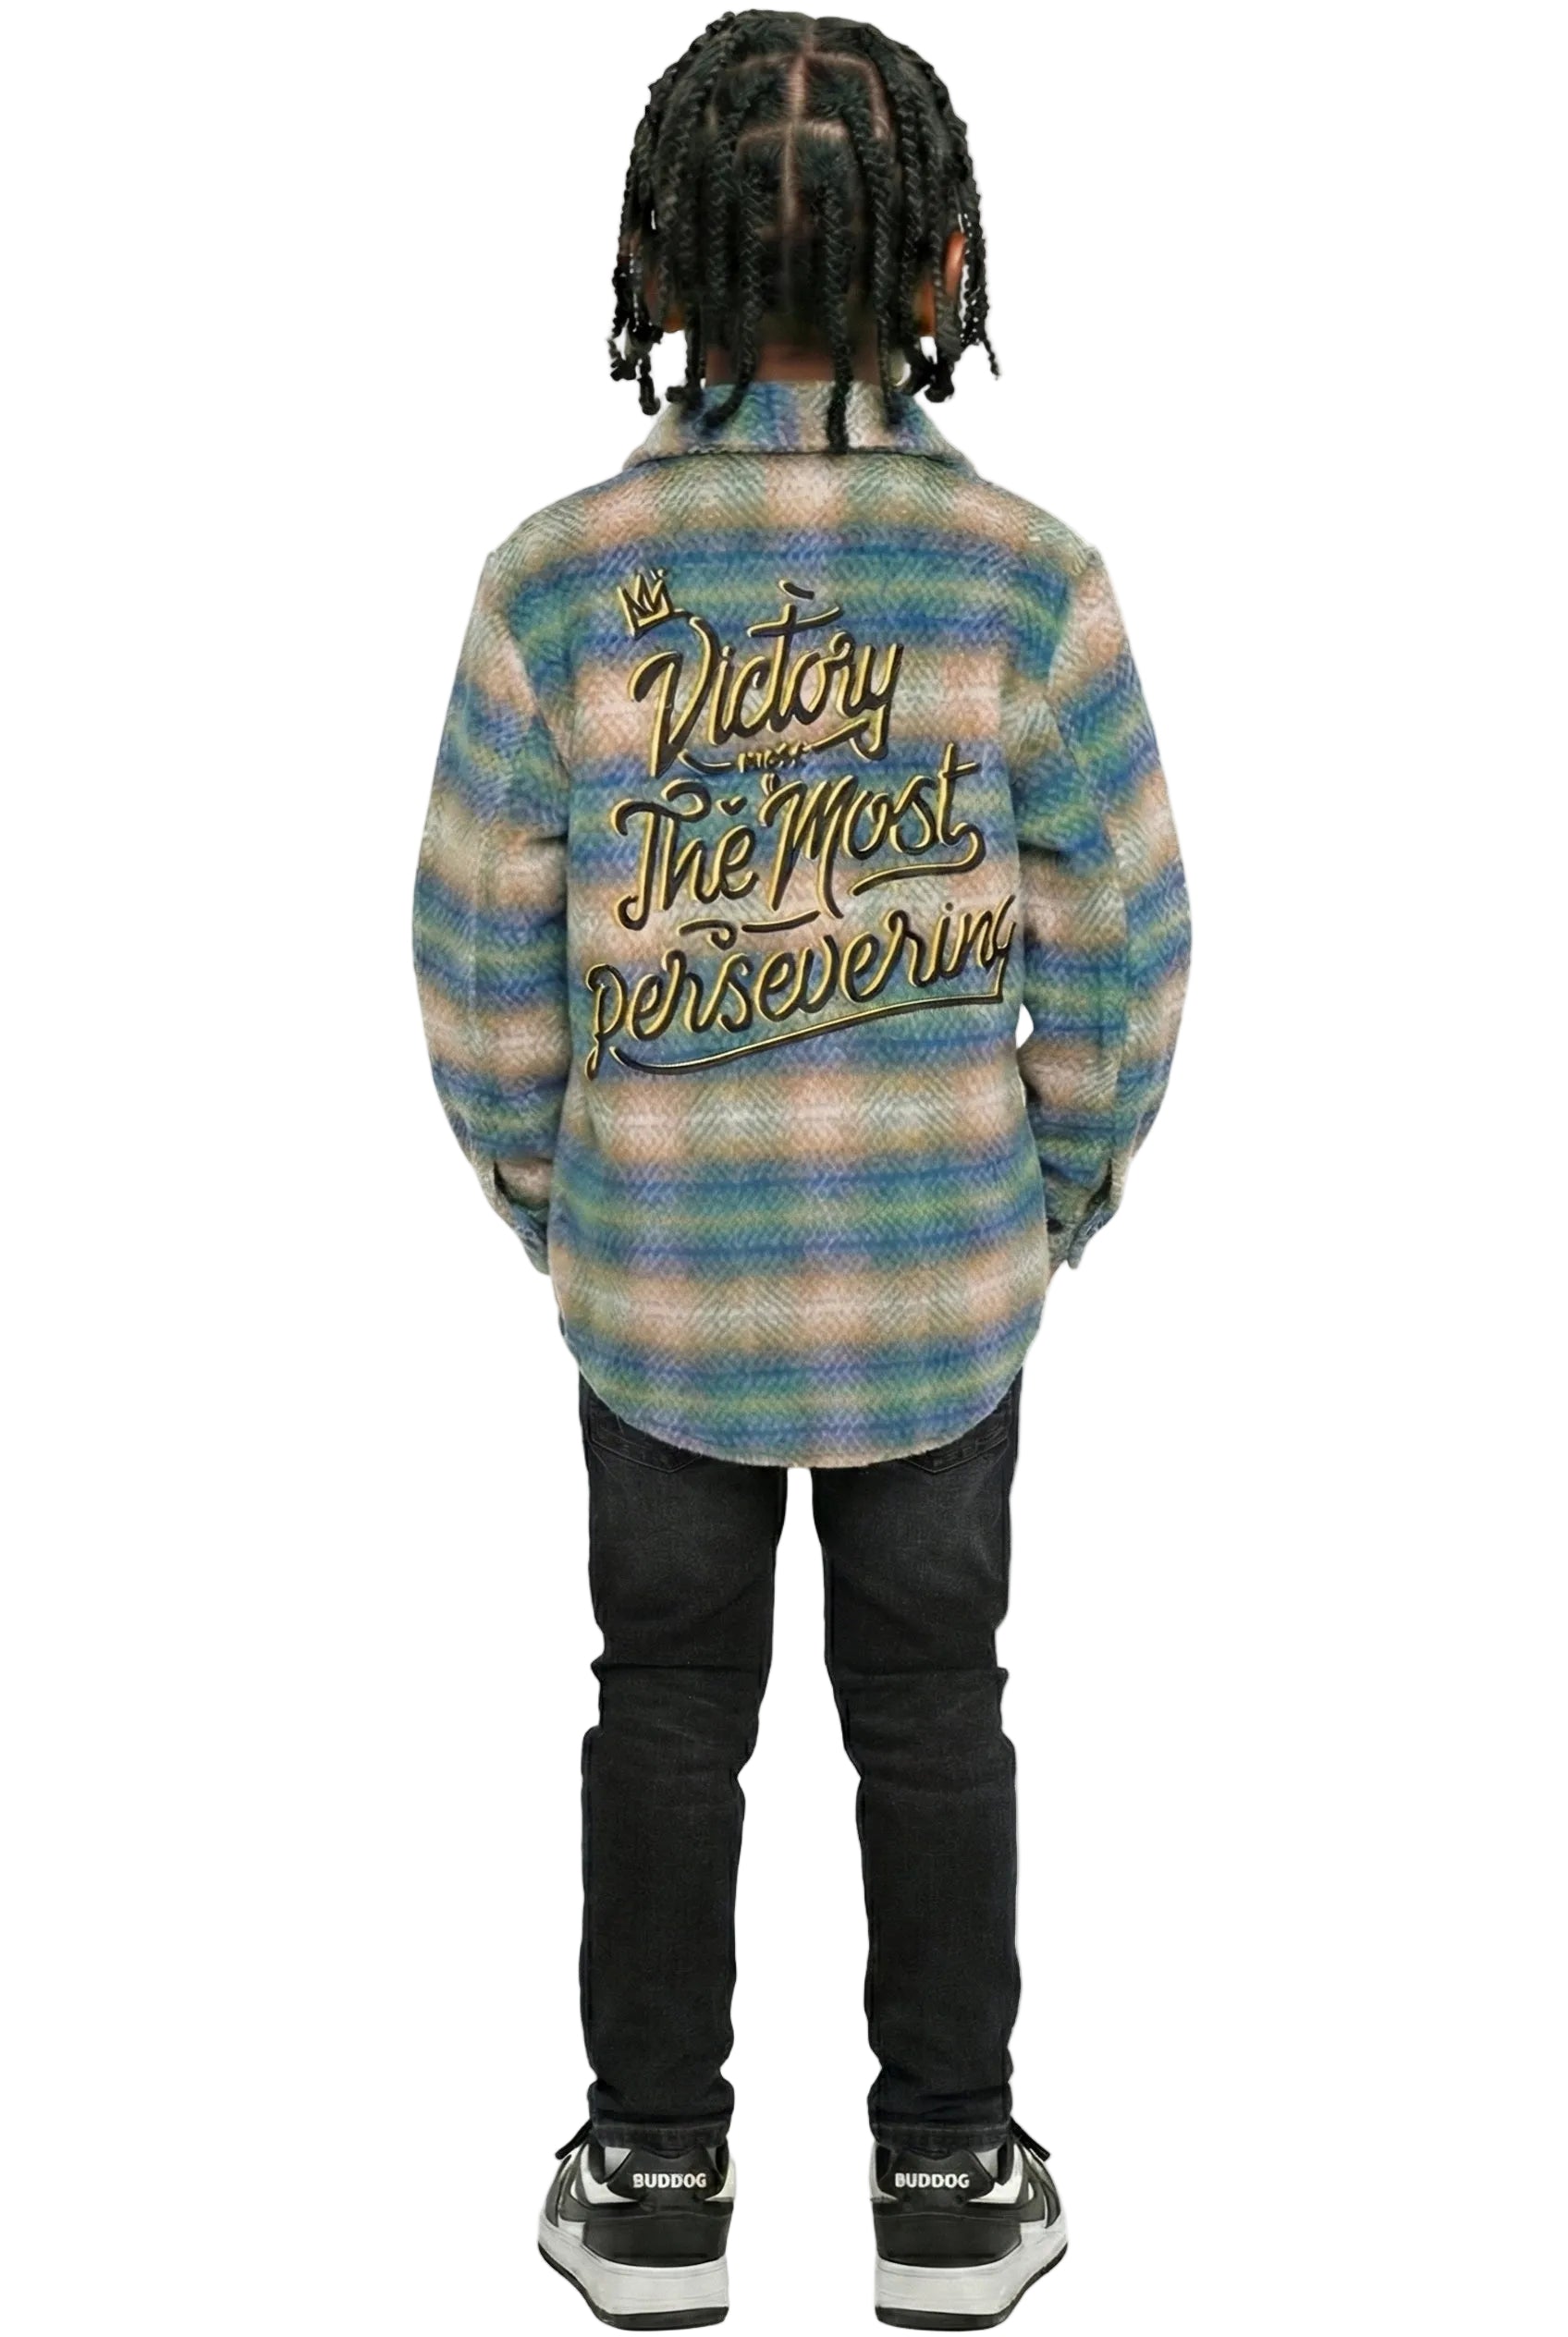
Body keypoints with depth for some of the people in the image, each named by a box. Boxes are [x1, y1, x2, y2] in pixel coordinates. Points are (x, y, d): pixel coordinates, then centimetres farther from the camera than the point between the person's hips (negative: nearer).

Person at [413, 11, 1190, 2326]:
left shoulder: (558, 579, -15)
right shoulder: (1028, 578, -16)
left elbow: (487, 960, -8)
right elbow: (1118, 952, -9)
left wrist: (540, 1197, 9)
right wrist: (1063, 1195, 7)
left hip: (662, 1278, 0)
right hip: (943, 1274, 0)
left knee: (672, 1706, 18)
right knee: (930, 1708, 17)